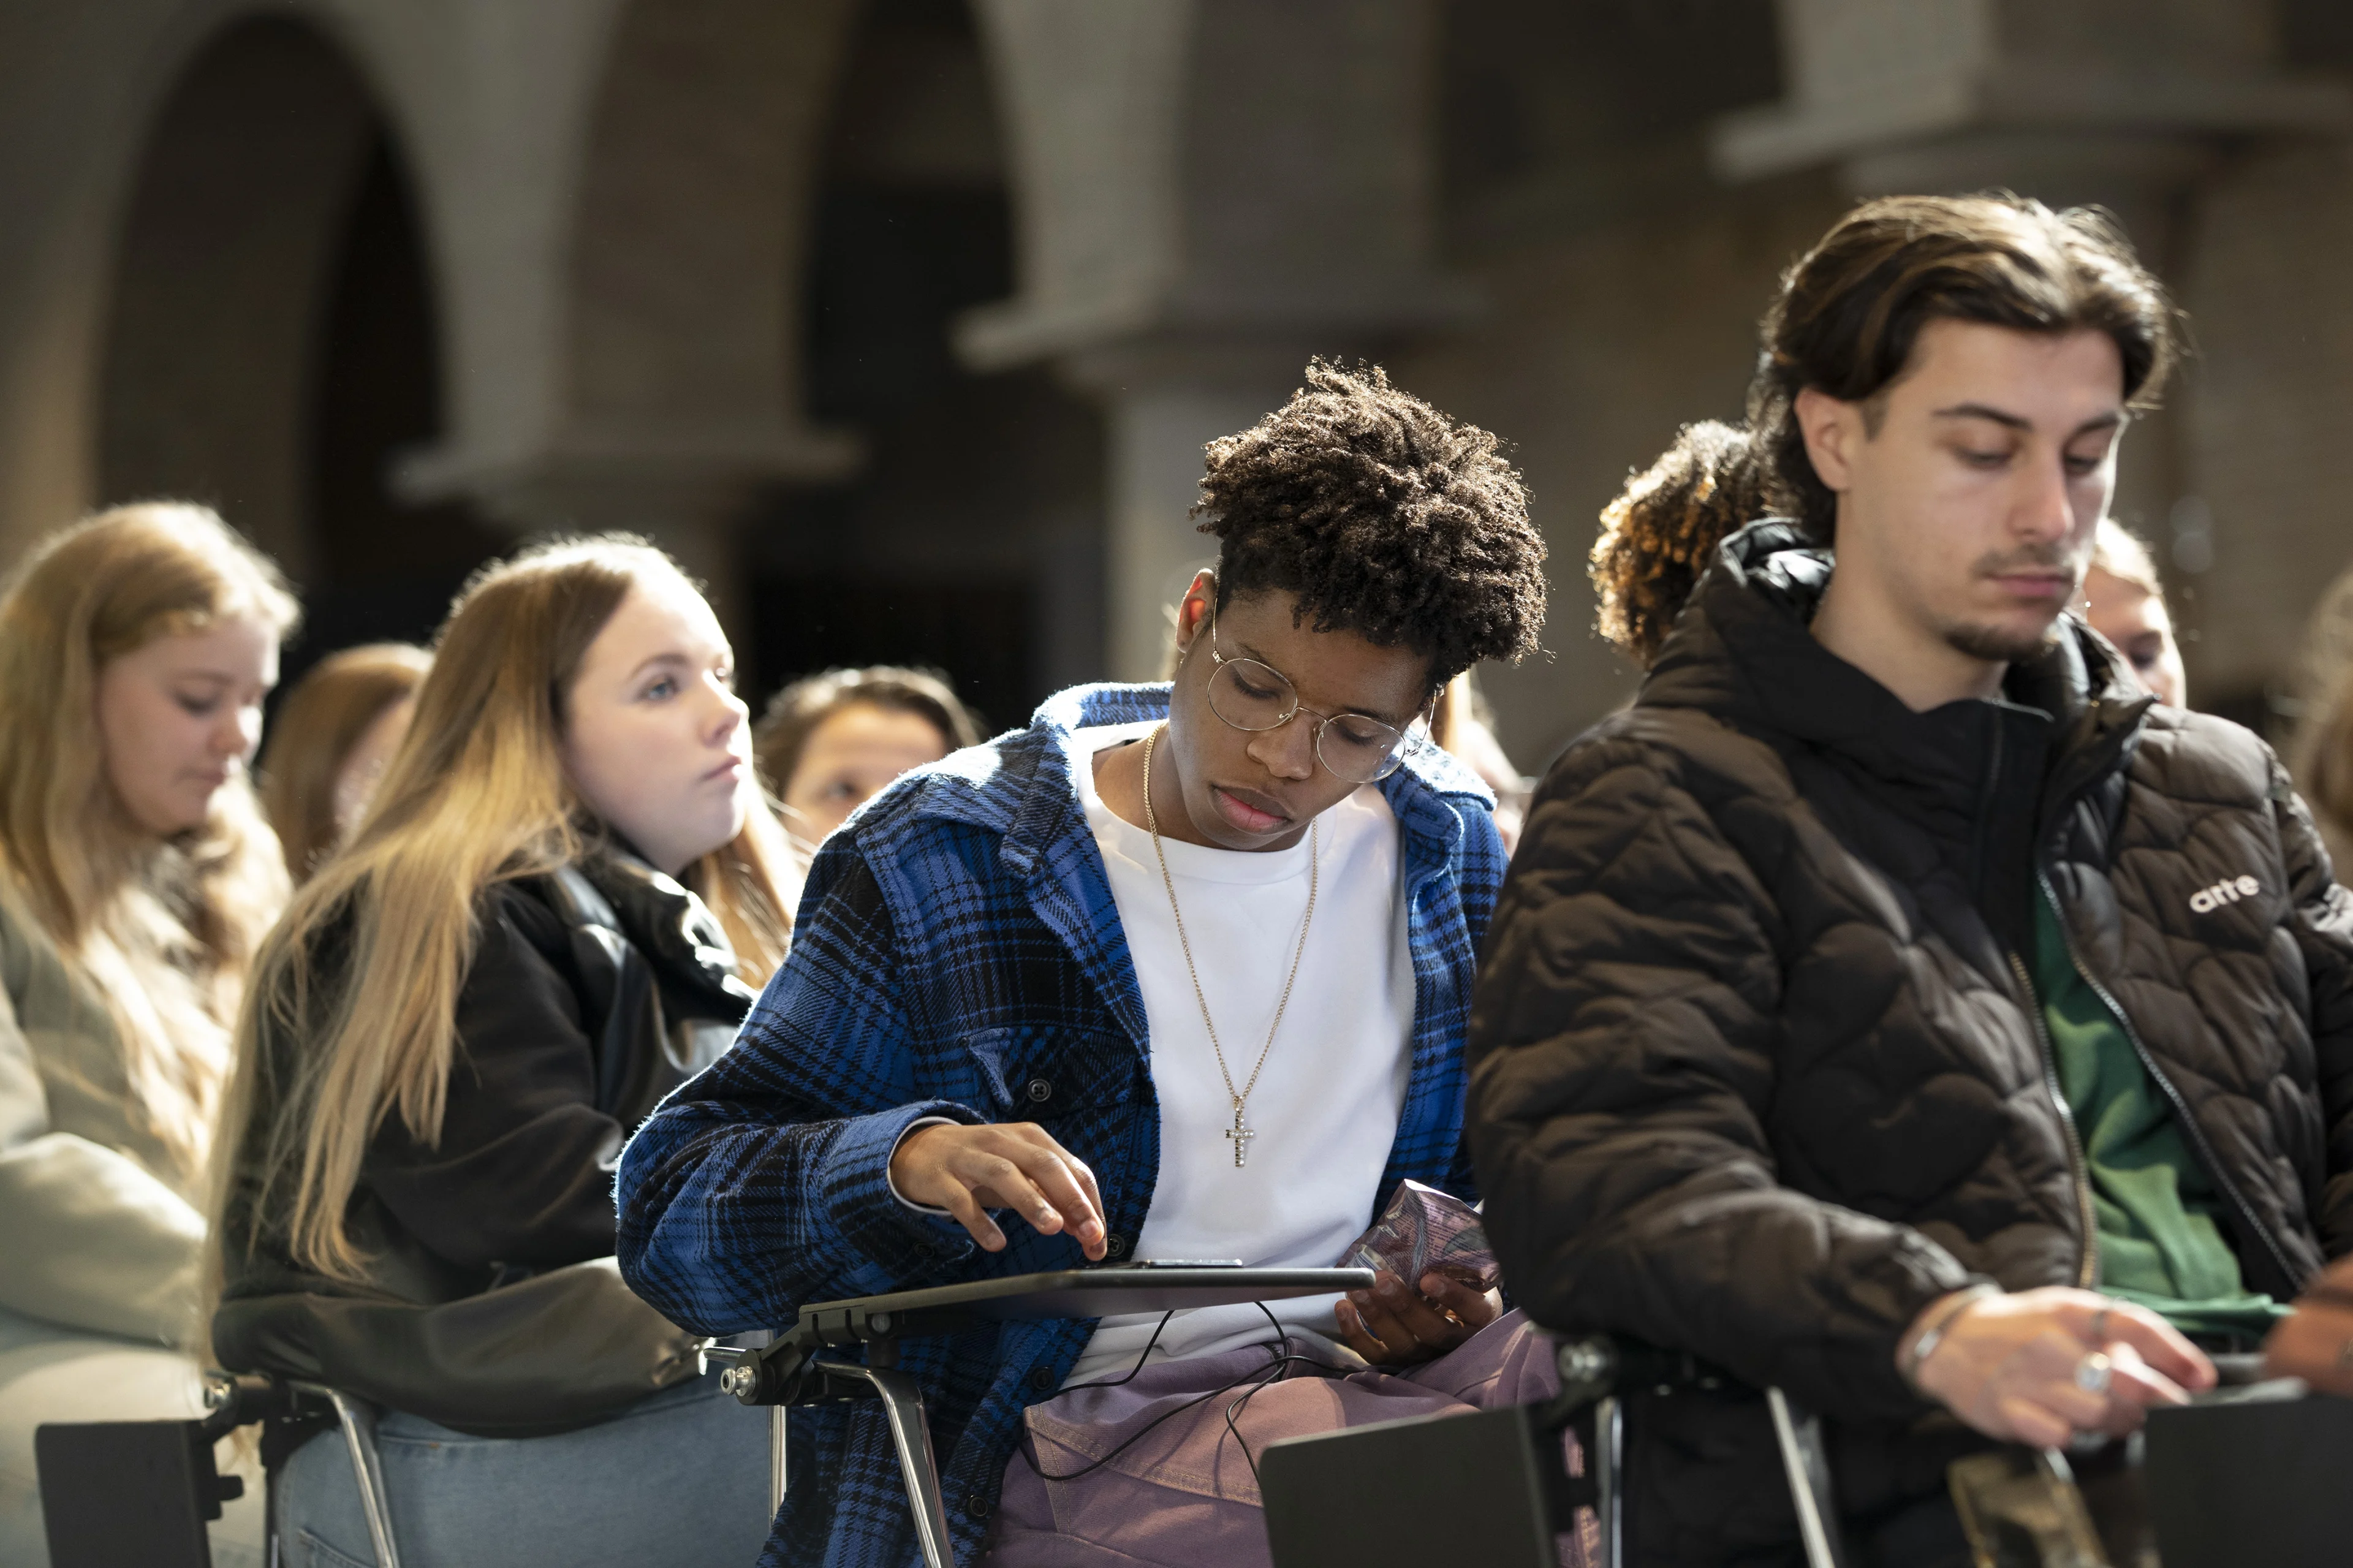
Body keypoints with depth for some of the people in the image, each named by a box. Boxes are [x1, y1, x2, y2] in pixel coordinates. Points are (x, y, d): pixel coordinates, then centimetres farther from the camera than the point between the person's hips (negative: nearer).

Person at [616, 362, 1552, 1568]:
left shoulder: (1446, 852, 10)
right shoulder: (940, 866, -4)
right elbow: (668, 1212, -5)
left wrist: (1453, 1303, -6)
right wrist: (906, 1162, -26)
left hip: (1363, 1376, 5)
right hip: (1067, 1444, -5)